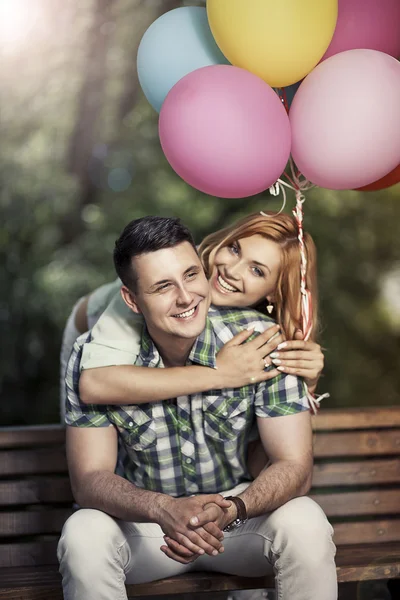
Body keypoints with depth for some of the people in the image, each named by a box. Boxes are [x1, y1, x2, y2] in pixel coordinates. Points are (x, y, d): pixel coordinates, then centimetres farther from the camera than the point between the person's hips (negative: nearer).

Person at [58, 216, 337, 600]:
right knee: (83, 536, -31)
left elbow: (294, 467, -17)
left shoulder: (259, 341, -18)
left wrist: (231, 510, -38)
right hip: (144, 517, 0)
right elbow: (89, 479, -17)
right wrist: (164, 509, -38)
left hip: (244, 510, 0)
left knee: (305, 524, -30)